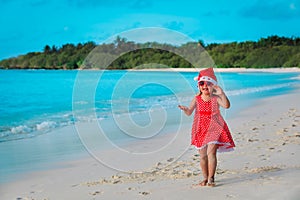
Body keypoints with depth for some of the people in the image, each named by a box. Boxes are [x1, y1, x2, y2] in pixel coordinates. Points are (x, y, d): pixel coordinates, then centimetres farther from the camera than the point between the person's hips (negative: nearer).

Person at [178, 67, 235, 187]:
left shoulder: (216, 98, -6)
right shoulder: (196, 99, 2)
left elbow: (226, 106, -24)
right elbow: (189, 113, -4)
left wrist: (222, 94, -37)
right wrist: (185, 109, -26)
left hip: (214, 129, -3)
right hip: (200, 130, 3)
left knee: (211, 152, -15)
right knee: (202, 155, 9)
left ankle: (211, 178, -7)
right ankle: (205, 178, 24)